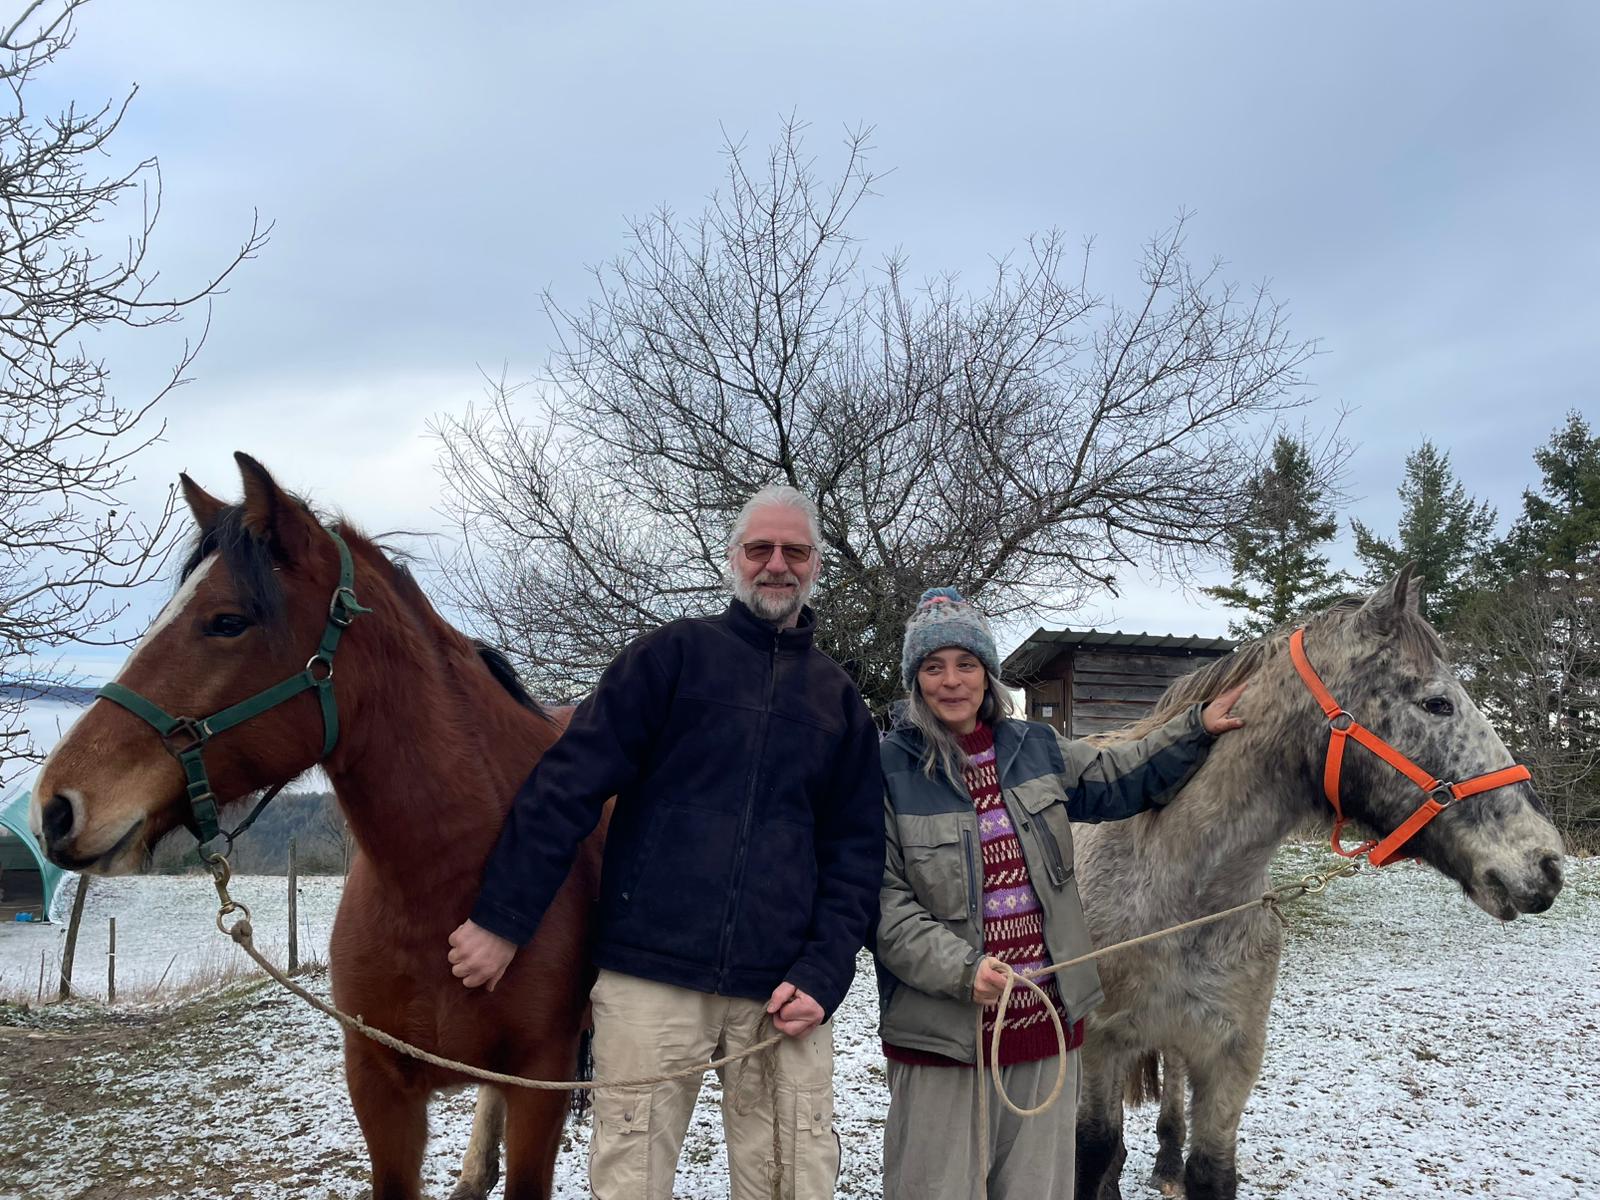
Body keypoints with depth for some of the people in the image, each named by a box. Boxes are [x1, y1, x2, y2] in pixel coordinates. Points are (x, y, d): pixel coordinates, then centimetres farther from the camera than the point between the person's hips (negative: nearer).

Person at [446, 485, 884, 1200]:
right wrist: (502, 919, -8)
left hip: (781, 993, 3)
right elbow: (568, 785, -2)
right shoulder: (676, 653, 4)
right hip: (650, 977, -2)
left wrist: (823, 975, -3)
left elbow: (856, 851, 10)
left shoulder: (838, 699, 13)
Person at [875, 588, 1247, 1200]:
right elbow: (883, 901, -13)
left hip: (1048, 1018, 5)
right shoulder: (887, 769, -9)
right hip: (943, 1029, -4)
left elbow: (1120, 779, 23)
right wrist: (961, 968, -24)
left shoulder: (1034, 749, 6)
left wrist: (1196, 728, 17)